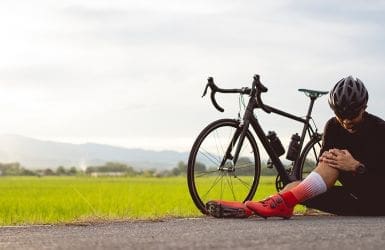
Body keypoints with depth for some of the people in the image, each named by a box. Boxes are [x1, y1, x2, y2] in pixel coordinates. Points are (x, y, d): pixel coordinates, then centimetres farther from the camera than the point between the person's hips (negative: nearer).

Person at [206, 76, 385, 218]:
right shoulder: (333, 127, 5)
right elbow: (323, 169, 2)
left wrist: (356, 166, -31)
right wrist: (325, 159, -21)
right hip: (352, 201, 6)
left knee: (334, 161, -28)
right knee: (296, 187, -13)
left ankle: (283, 201, -39)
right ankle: (247, 208, -33)